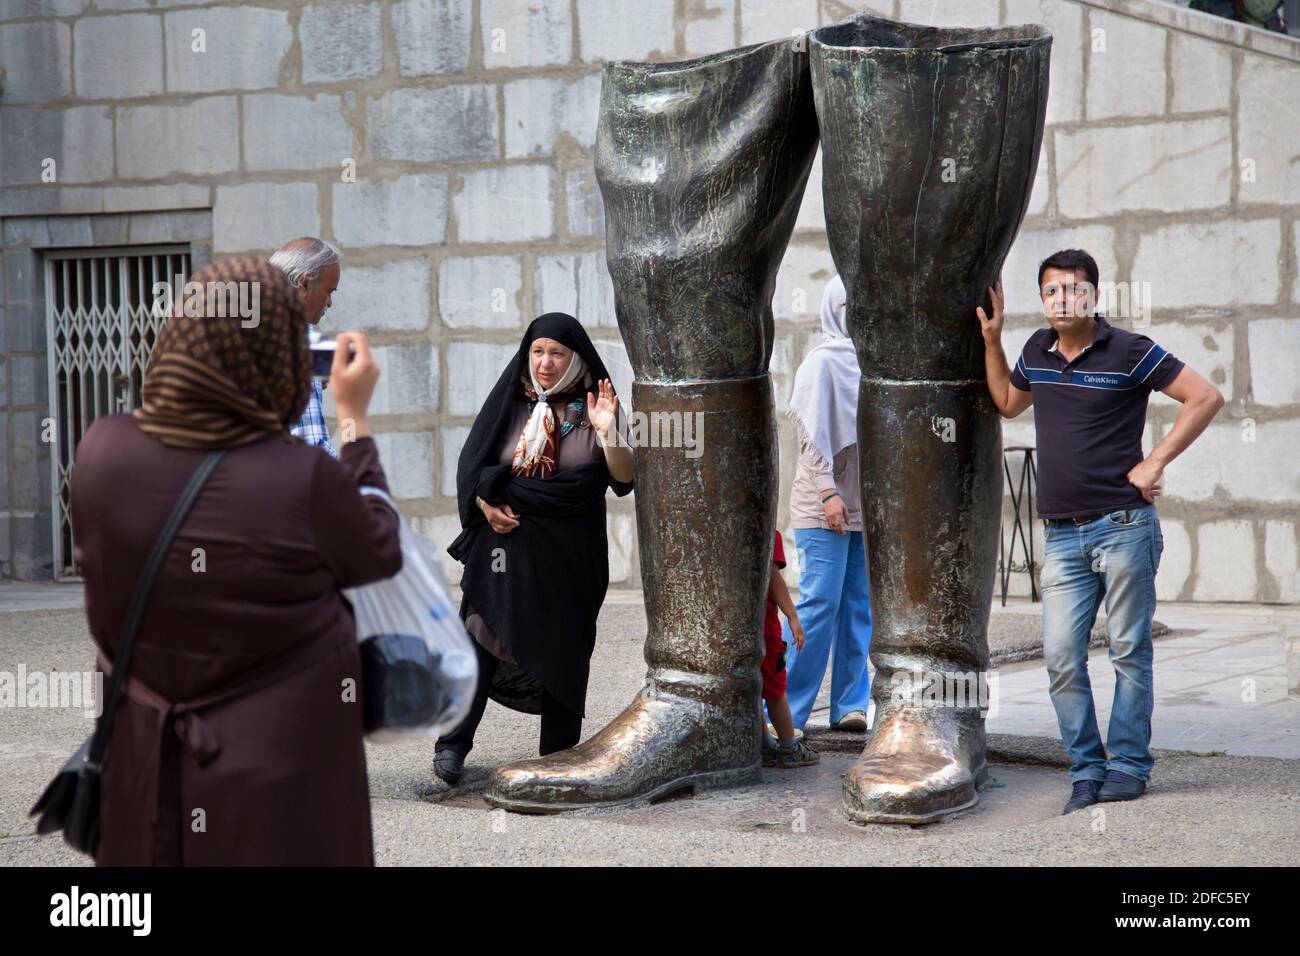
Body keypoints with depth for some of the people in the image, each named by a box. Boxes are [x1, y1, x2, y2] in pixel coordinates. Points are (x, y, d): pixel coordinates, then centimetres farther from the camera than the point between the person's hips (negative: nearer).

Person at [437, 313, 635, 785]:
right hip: (509, 541, 0)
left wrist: (608, 433, -26)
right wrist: (487, 505, -11)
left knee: (562, 650, 4)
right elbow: (472, 465, 7)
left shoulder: (592, 409, 1)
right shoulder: (510, 403, 5)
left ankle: (557, 759, 15)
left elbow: (624, 481, -9)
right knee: (482, 641, -10)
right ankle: (453, 744, -5)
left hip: (572, 552, 0)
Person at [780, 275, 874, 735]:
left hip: (865, 505, 7)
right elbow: (812, 432, -12)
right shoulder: (823, 361, -6)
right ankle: (785, 709, -2)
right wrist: (828, 492, -18)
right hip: (823, 507, -7)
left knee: (860, 607, 5)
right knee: (819, 603, -9)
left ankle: (850, 705, 11)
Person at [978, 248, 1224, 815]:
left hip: (1123, 526, -5)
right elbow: (1008, 403, 29)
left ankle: (1129, 766, 11)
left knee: (1129, 651, 2)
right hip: (1063, 534, 5)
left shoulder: (1129, 351, -6)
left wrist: (1155, 463, -8)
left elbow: (1206, 397, -5)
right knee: (1061, 657, 0)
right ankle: (1086, 771, 10)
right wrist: (991, 341, 18)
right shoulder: (1038, 351, 10)